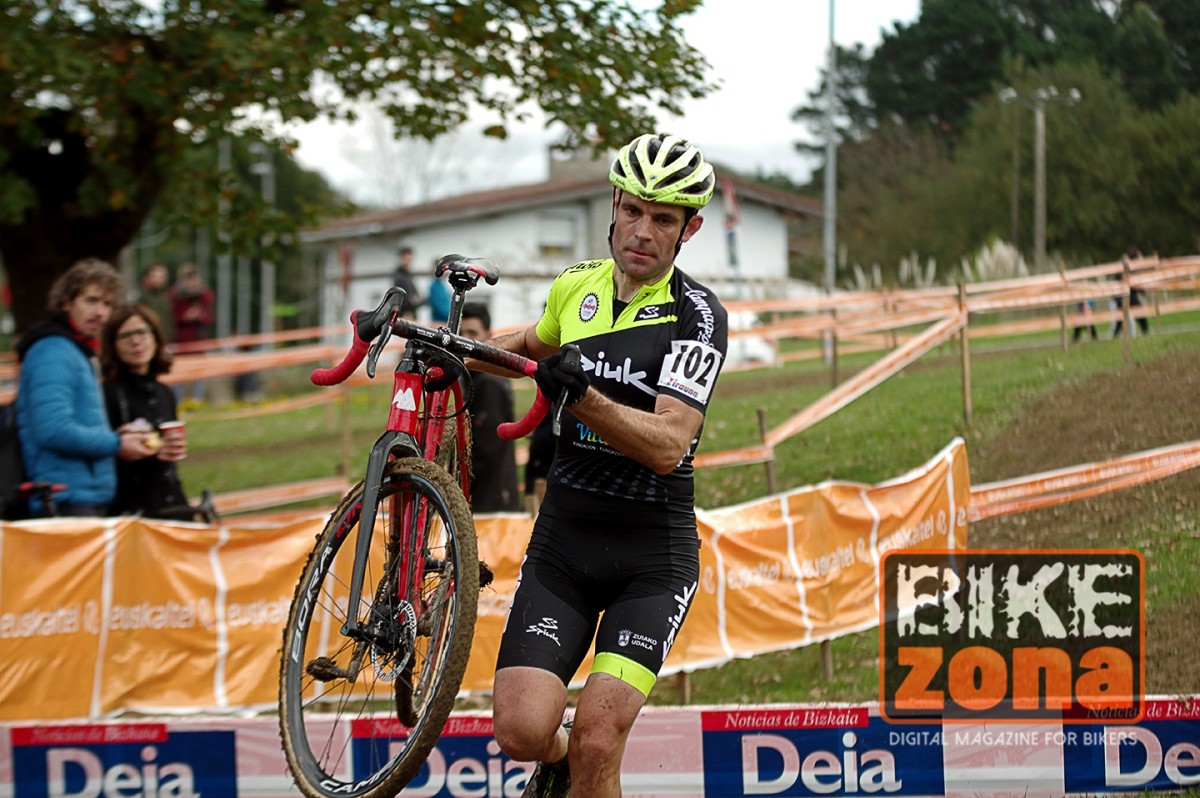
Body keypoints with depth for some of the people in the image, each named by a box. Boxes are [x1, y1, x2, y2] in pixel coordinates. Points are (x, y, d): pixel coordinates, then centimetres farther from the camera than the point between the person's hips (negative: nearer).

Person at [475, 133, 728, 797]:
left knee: (597, 740, -19)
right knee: (522, 732, -11)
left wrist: (582, 395, -37)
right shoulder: (577, 286, 5)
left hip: (651, 557, -4)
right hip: (562, 542, 4)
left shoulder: (697, 316, -11)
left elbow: (667, 447, -24)